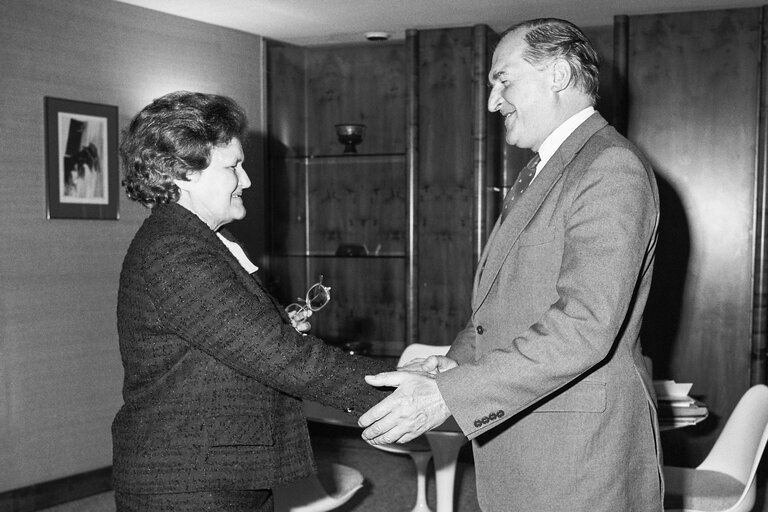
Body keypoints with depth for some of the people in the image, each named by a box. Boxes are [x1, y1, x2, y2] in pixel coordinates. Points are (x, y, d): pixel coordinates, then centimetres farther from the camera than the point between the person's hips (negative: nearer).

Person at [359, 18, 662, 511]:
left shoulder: (613, 168, -15)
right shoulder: (544, 173, 16)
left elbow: (586, 325, -25)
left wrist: (447, 396, -26)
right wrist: (459, 359, 1)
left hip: (580, 452, -8)